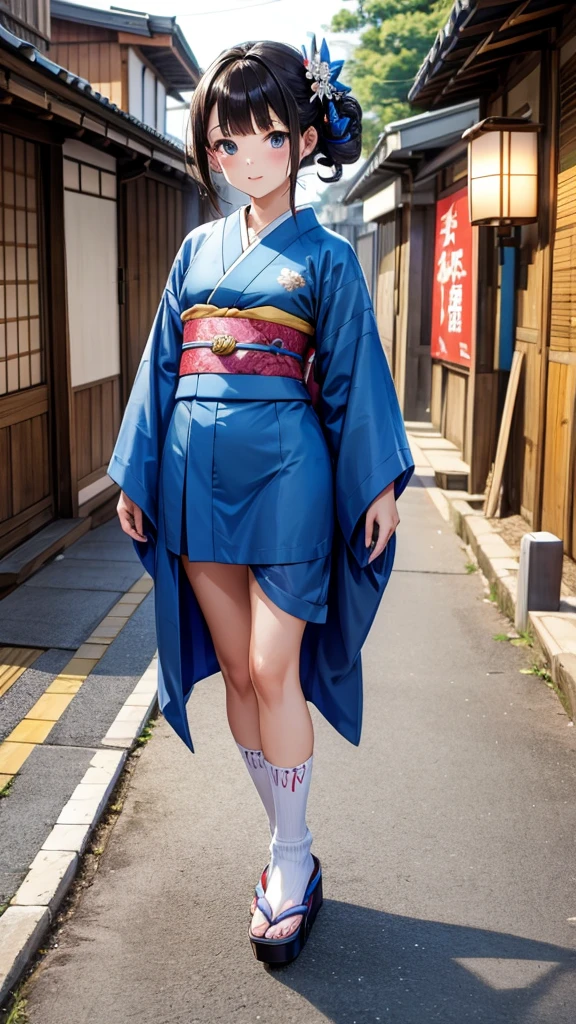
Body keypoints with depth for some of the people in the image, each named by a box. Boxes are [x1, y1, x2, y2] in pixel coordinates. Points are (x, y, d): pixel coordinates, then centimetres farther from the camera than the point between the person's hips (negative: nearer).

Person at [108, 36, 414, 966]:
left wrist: (378, 482, -2)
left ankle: (294, 862, 10)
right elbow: (163, 365, 14)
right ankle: (287, 845, 23)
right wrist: (136, 473, 12)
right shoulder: (199, 249, 13)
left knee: (273, 669, -6)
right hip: (200, 472, 5)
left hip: (285, 472, -4)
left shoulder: (326, 257, 2)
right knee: (236, 666, 8)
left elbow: (355, 376, 1)